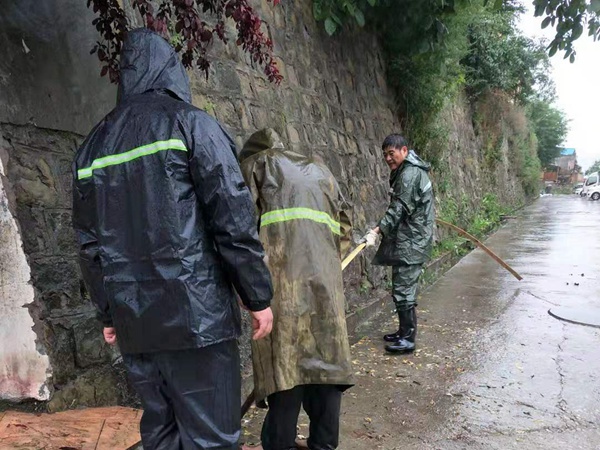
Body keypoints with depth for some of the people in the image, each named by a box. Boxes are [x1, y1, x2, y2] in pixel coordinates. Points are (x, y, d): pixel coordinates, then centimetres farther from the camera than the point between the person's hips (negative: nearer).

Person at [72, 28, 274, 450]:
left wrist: (109, 313, 21)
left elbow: (90, 243, 13)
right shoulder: (191, 123, -4)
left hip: (134, 320, 6)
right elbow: (234, 220, -11)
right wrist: (259, 296, -3)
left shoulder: (94, 145, 13)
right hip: (194, 313, -6)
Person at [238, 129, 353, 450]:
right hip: (324, 275, 4)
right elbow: (344, 229, 24)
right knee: (324, 358, 9)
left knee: (284, 361, -2)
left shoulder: (256, 164, 17)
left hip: (280, 273, -4)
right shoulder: (319, 170, 31)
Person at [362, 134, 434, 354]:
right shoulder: (405, 171, 16)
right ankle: (404, 331, 26)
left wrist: (377, 231, -29)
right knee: (405, 288, 16)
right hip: (407, 239, 11)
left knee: (403, 289, -8)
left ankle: (408, 339, -1)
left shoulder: (410, 174, -16)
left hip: (411, 242, -11)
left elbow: (399, 209, -24)